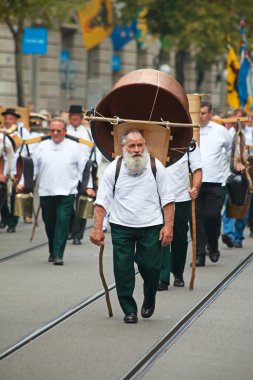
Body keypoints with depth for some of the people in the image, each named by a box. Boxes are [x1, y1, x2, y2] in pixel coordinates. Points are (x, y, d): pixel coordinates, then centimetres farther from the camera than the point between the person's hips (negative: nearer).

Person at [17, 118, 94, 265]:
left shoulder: (74, 147, 4)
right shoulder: (43, 147, 9)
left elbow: (84, 168, 4)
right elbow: (33, 167, 12)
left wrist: (89, 187, -2)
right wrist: (24, 183, 3)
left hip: (66, 193, -3)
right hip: (46, 192, 3)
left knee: (62, 221, -11)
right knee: (49, 223, 9)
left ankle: (58, 254, -9)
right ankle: (52, 252, 26)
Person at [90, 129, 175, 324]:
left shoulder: (156, 167, 0)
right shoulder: (114, 169, -2)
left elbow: (167, 199, 2)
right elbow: (102, 201, -1)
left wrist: (168, 225, -7)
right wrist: (98, 229, -9)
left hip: (151, 227, 0)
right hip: (121, 227, 0)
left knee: (151, 267, -3)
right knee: (123, 269, -2)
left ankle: (149, 300, 26)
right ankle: (129, 310, 12)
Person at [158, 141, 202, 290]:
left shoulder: (189, 144, 2)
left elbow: (197, 169, -1)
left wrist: (195, 187, -19)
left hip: (182, 198, 0)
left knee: (180, 238, 11)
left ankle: (178, 274, 29)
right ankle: (163, 278, -10)